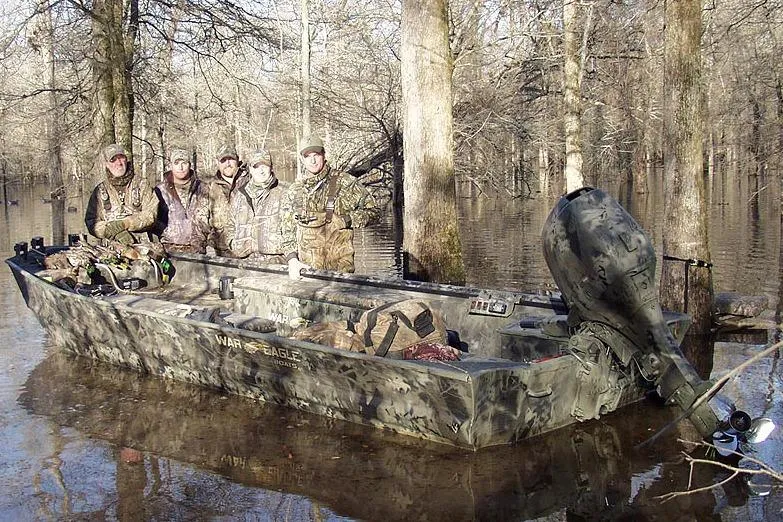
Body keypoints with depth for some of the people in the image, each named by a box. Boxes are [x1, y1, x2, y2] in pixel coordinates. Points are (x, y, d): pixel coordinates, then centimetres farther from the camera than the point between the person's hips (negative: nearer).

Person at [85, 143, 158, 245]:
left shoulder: (141, 184, 12)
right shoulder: (100, 190, 15)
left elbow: (150, 215, 1)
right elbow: (91, 222, 7)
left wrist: (123, 224, -10)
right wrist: (116, 233, -9)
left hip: (142, 244, -1)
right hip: (111, 246, 1)